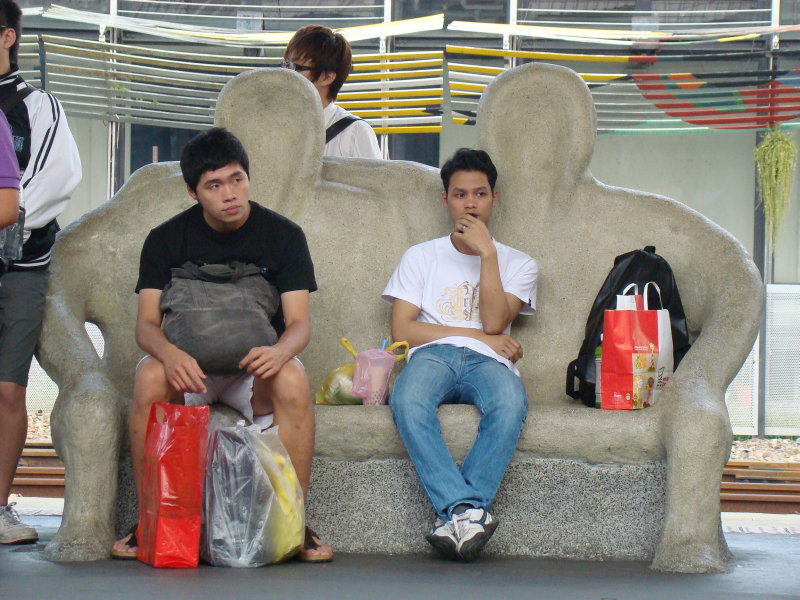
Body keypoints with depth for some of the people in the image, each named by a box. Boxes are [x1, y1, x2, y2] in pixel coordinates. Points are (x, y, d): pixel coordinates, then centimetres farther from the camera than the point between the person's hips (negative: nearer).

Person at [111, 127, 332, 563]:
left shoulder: (282, 235, -1)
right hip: (189, 363, 0)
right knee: (150, 377, -33)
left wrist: (280, 350, -34)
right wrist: (170, 354, -33)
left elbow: (299, 321, -8)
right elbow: (146, 323, -7)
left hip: (254, 364, 0)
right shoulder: (167, 240, 0)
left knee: (293, 381, -34)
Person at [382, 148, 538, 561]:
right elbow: (402, 329, 7)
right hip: (432, 357, 0)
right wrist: (482, 336, 2)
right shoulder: (420, 257, 23)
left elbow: (495, 321, 2)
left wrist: (487, 253, -1)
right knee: (407, 399, -38)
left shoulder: (518, 264, 21)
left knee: (511, 402, -39)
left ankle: (454, 512, -43)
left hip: (487, 363, 0)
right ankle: (468, 510, -46)